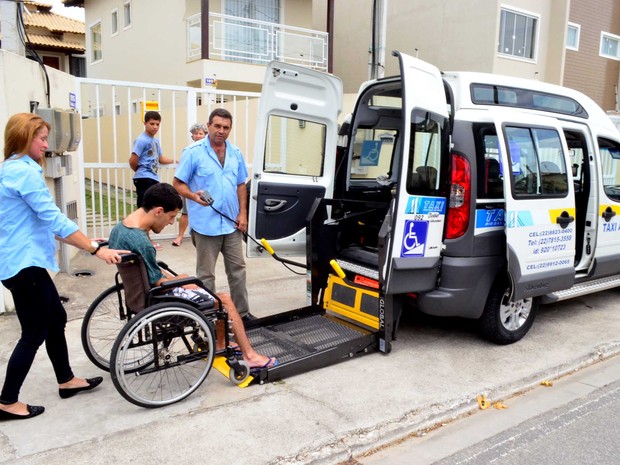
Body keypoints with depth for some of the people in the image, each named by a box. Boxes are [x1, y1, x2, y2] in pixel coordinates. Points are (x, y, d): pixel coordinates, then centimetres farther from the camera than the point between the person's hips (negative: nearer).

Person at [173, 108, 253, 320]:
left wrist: (243, 213, 4)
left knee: (237, 269, 13)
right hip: (205, 224, -5)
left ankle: (242, 312, 27)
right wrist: (194, 196, -27)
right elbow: (178, 183, -7)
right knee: (206, 274, 5)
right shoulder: (193, 152, -8)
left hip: (231, 223, 5)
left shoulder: (236, 153, 8)